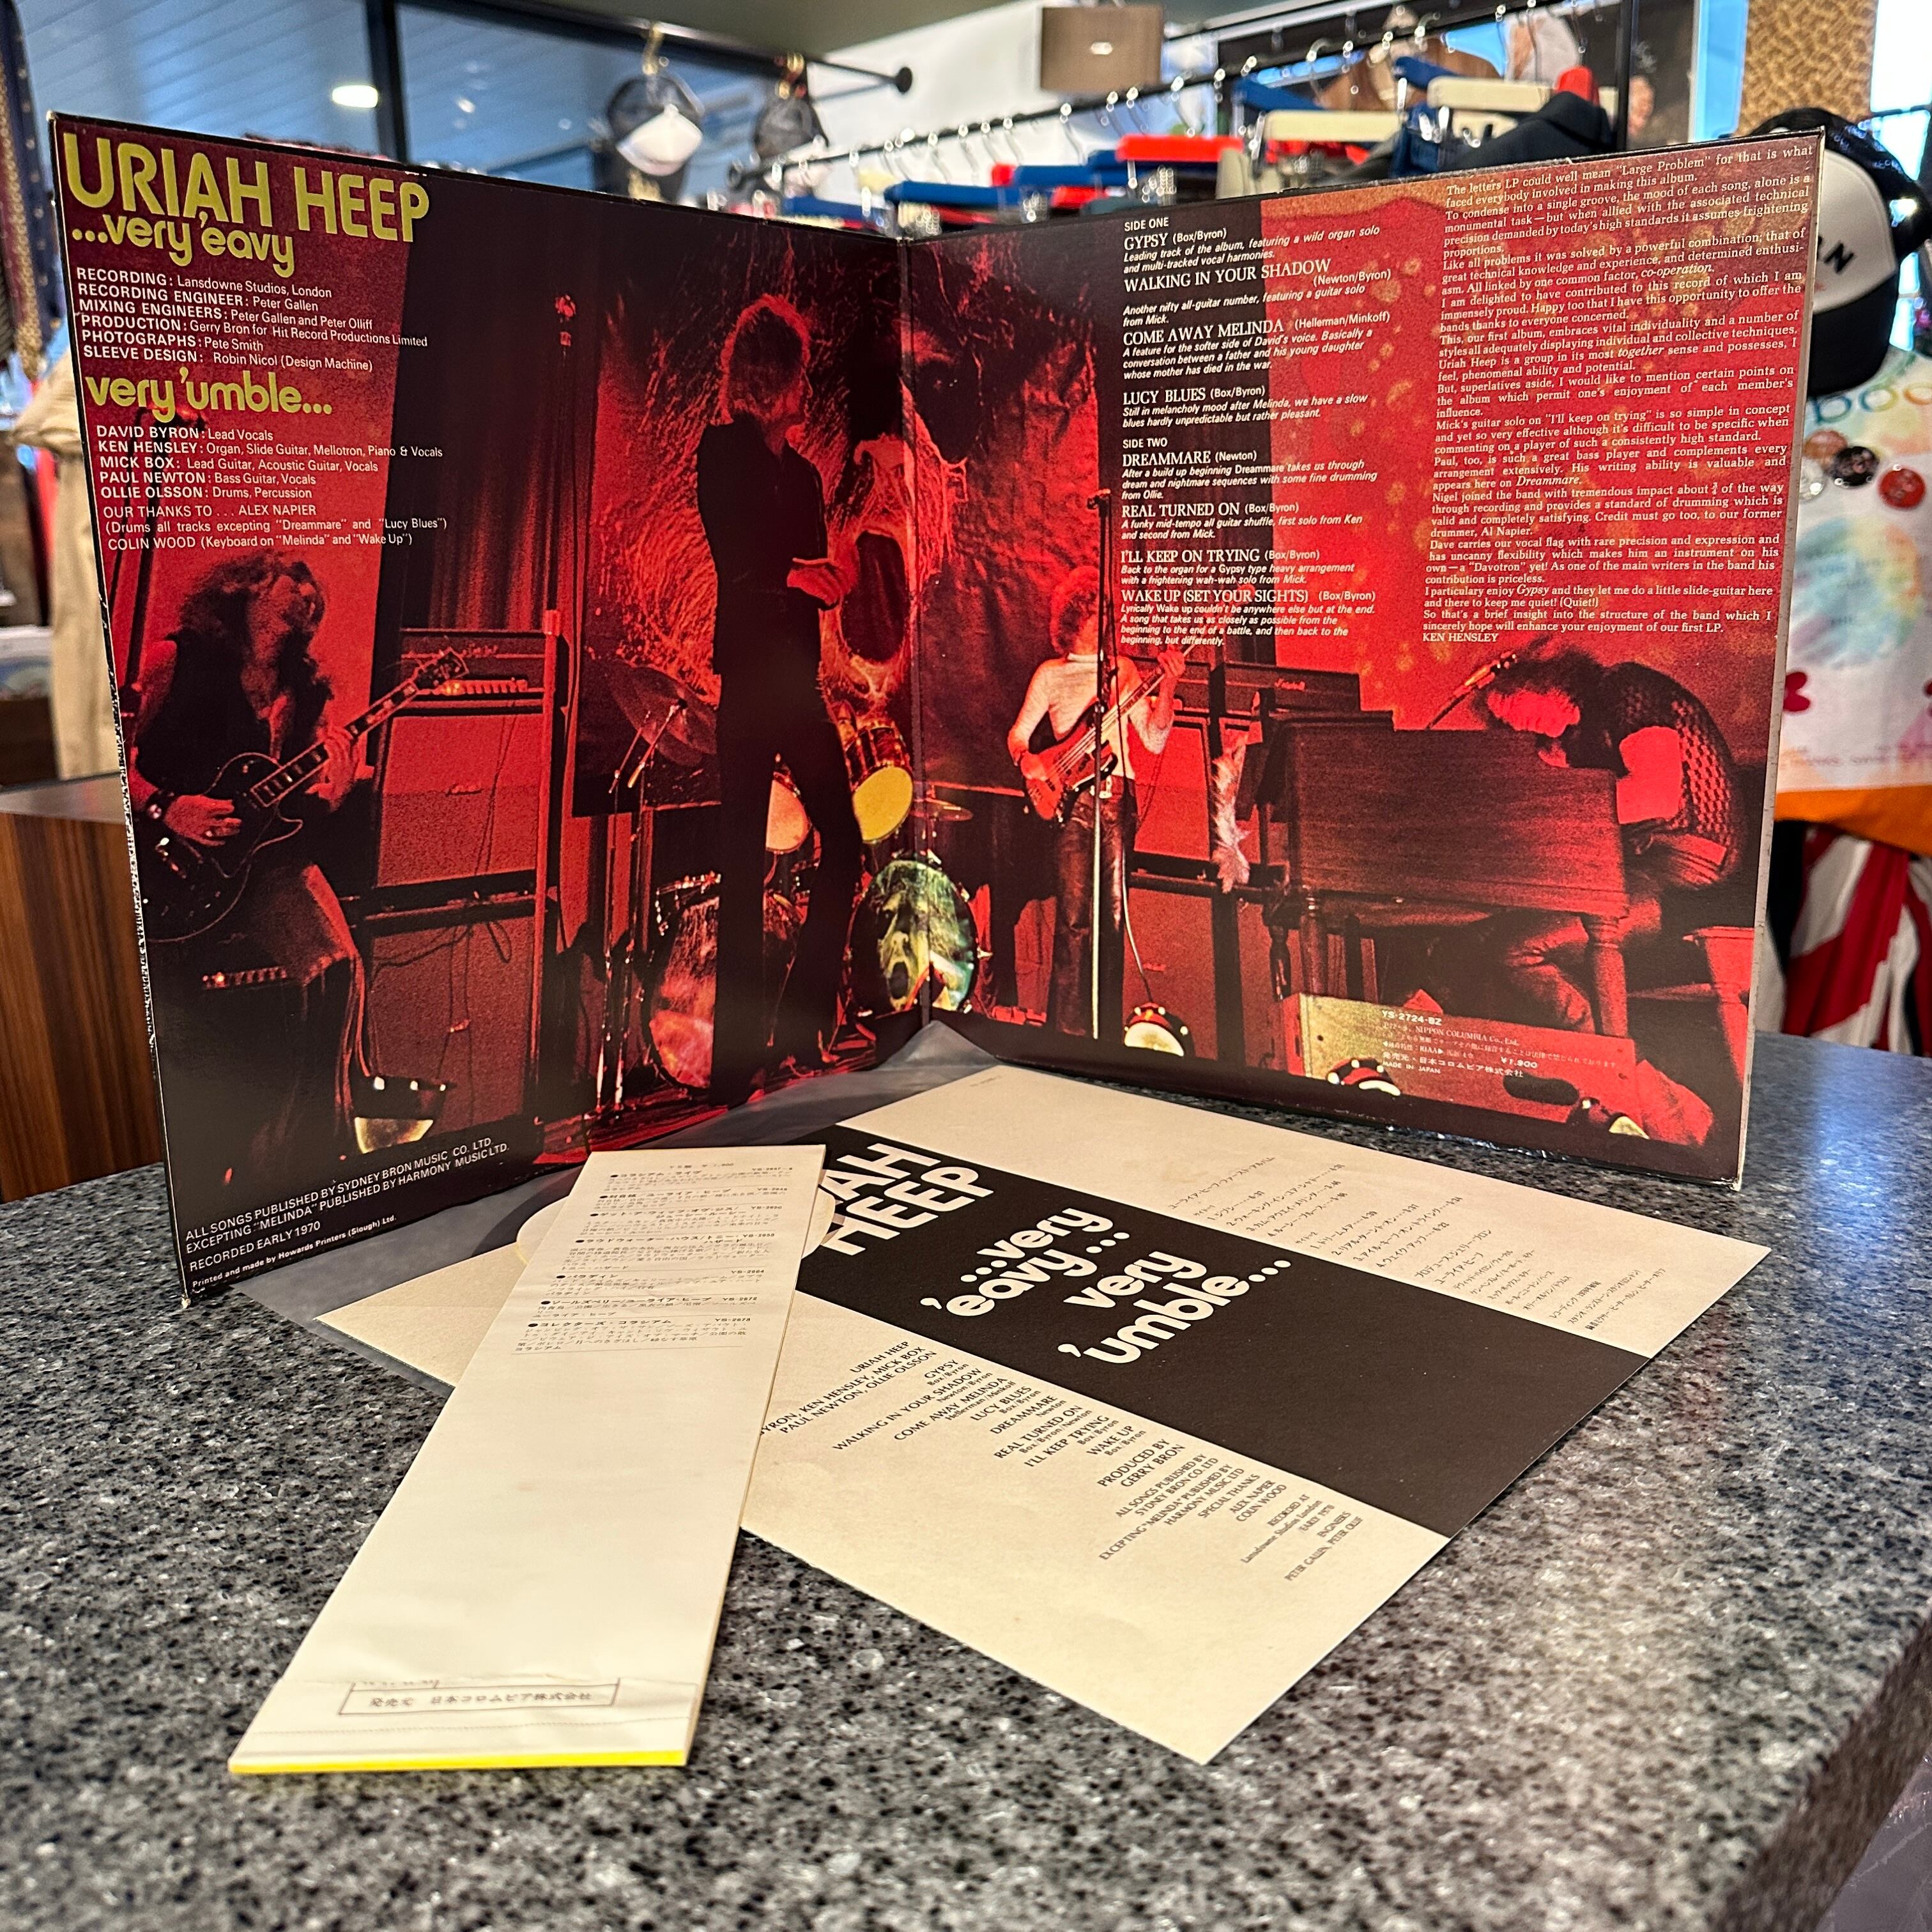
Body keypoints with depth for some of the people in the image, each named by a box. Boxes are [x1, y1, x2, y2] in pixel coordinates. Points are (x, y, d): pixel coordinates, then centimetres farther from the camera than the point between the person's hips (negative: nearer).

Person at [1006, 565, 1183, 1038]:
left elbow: (1154, 740, 7)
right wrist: (1026, 759, -12)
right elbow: (1018, 733, 9)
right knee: (1074, 916, -9)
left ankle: (1107, 1027, 9)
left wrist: (1165, 686, -7)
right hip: (1070, 798, -2)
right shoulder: (1051, 673, 9)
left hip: (1117, 795, 2)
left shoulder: (1123, 670, 13)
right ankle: (1067, 1029, -4)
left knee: (1112, 913, 1)